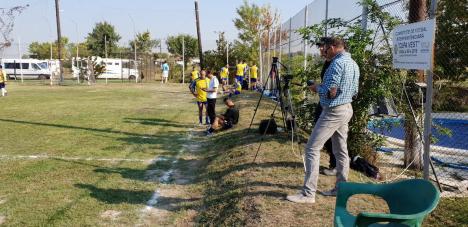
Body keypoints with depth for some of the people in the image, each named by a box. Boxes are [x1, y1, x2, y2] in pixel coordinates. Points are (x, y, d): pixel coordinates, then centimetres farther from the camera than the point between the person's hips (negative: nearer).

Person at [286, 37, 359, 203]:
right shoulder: (354, 64, 13)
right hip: (347, 109, 10)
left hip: (333, 112, -10)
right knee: (341, 150, 15)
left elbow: (330, 92, -23)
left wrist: (316, 88, -4)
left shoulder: (337, 63, -18)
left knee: (312, 149, -8)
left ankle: (308, 193, -9)